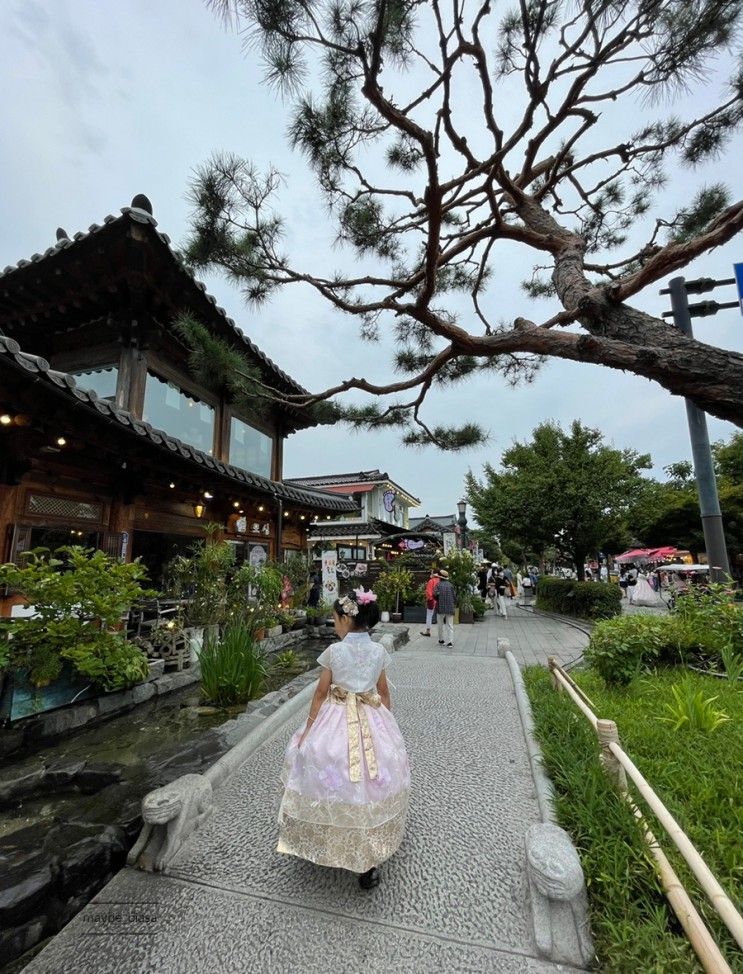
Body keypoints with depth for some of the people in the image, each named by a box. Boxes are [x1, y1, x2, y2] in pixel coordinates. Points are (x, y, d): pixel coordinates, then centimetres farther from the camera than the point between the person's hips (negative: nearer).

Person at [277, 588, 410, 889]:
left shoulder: (334, 650, -15)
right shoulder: (379, 651, -5)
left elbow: (321, 693, -8)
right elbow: (384, 692, 4)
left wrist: (308, 729, 3)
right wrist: (387, 724, 18)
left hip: (337, 723, -2)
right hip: (372, 722, 3)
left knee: (335, 785, 18)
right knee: (370, 786, 16)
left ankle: (331, 848, 37)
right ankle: (369, 862, 25)